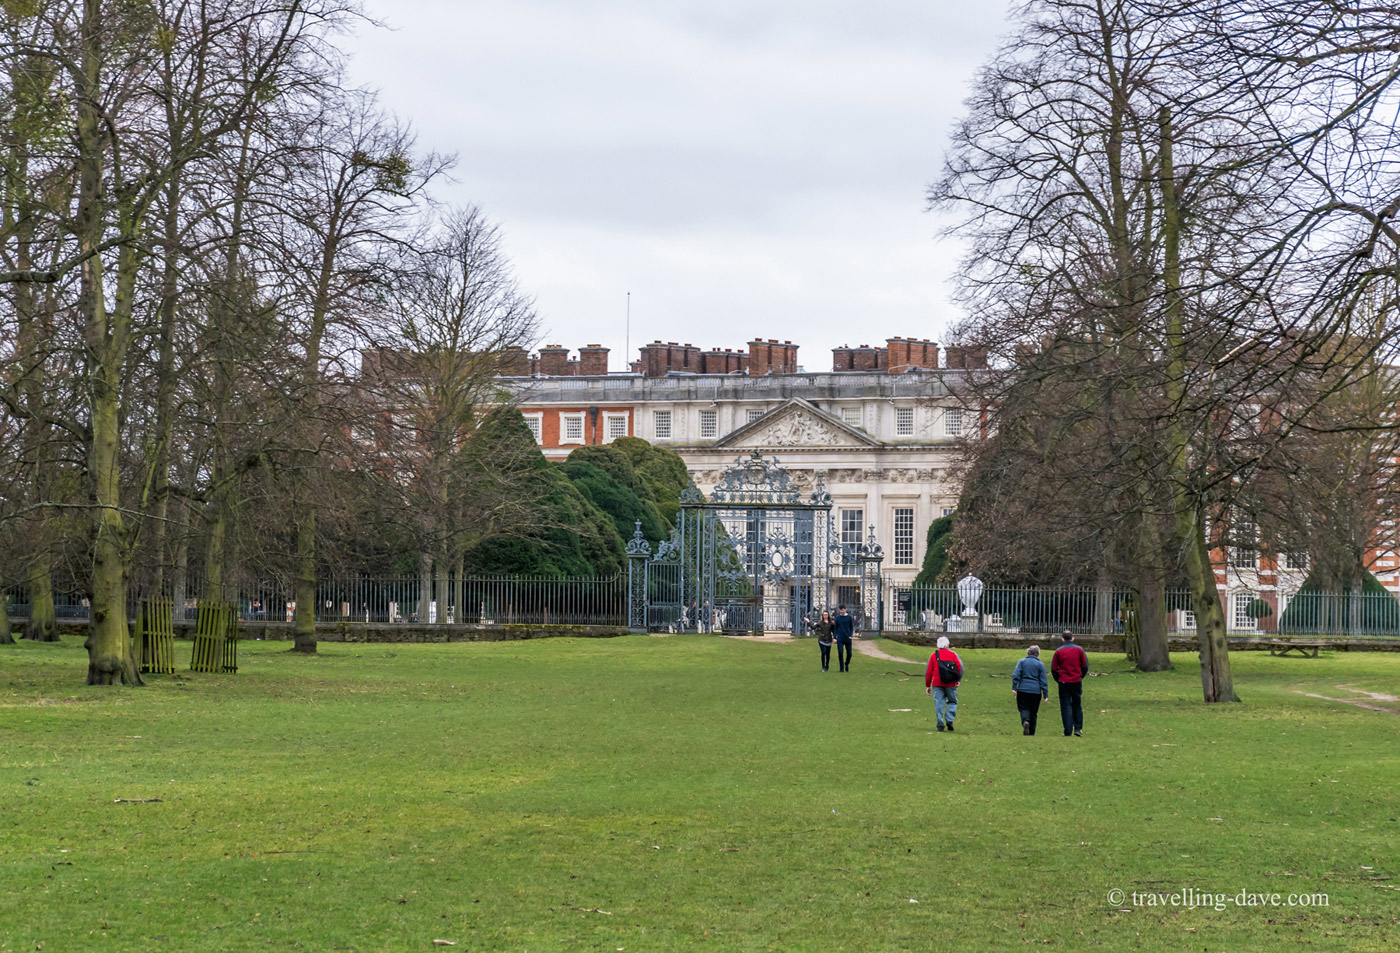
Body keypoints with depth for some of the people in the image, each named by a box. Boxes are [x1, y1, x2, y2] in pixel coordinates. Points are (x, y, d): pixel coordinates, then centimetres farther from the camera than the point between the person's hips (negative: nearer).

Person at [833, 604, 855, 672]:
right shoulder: (837, 618, 5)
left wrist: (850, 635, -4)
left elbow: (852, 627, 9)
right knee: (840, 653, -9)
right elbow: (836, 628, 9)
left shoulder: (849, 618, 2)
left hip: (848, 638, 0)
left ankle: (846, 664, 31)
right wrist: (835, 637, 2)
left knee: (849, 653, 4)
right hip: (840, 638, 0)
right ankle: (841, 668, -2)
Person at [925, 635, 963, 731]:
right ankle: (949, 720, -5)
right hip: (951, 684, -1)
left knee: (939, 704, 1)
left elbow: (929, 672, 9)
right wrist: (958, 680, -6)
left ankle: (940, 724, -5)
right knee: (952, 702, 13)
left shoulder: (934, 656, 9)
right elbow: (959, 666, -8)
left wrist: (928, 686, 13)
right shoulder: (953, 654, 5)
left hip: (937, 684, 1)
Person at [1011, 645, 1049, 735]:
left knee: (1024, 708, 4)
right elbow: (1043, 680, 2)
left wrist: (1014, 688, -6)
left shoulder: (1022, 662, 5)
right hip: (1036, 691, 0)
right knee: (1033, 712, 10)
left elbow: (1016, 675, -6)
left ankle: (1025, 721, -28)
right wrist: (1046, 694, 3)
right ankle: (1031, 733, 13)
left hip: (1023, 690, 0)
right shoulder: (1040, 664, 4)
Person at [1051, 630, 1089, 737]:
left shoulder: (1058, 651, -2)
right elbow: (1085, 666, 3)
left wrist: (1058, 680, 11)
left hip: (1063, 683, -1)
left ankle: (1068, 731, -1)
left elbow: (1053, 669, -1)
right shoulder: (1079, 650, 1)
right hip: (1077, 682, 1)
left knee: (1065, 706, 2)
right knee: (1077, 706, 14)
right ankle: (1078, 728, 11)